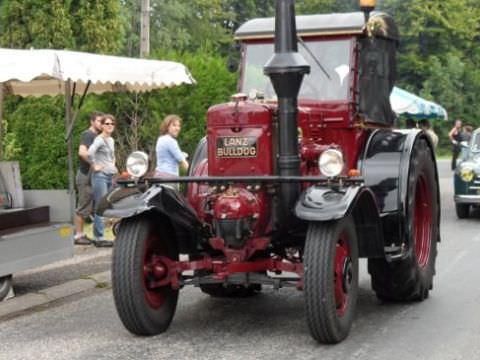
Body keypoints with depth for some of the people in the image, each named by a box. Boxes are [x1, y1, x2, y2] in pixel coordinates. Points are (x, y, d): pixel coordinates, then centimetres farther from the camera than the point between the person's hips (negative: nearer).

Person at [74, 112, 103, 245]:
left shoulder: (97, 136, 17)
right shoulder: (87, 134, -12)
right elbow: (82, 152, -29)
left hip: (93, 175, 9)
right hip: (85, 175, -9)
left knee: (88, 207, 12)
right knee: (83, 207, -5)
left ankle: (80, 234, 19)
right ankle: (78, 235, 0)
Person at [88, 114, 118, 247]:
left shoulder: (111, 140, 16)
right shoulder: (99, 139, -10)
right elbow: (90, 152, -30)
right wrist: (94, 165, -19)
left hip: (110, 176, 9)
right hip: (100, 176, -9)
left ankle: (98, 236, 15)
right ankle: (99, 238, -6)